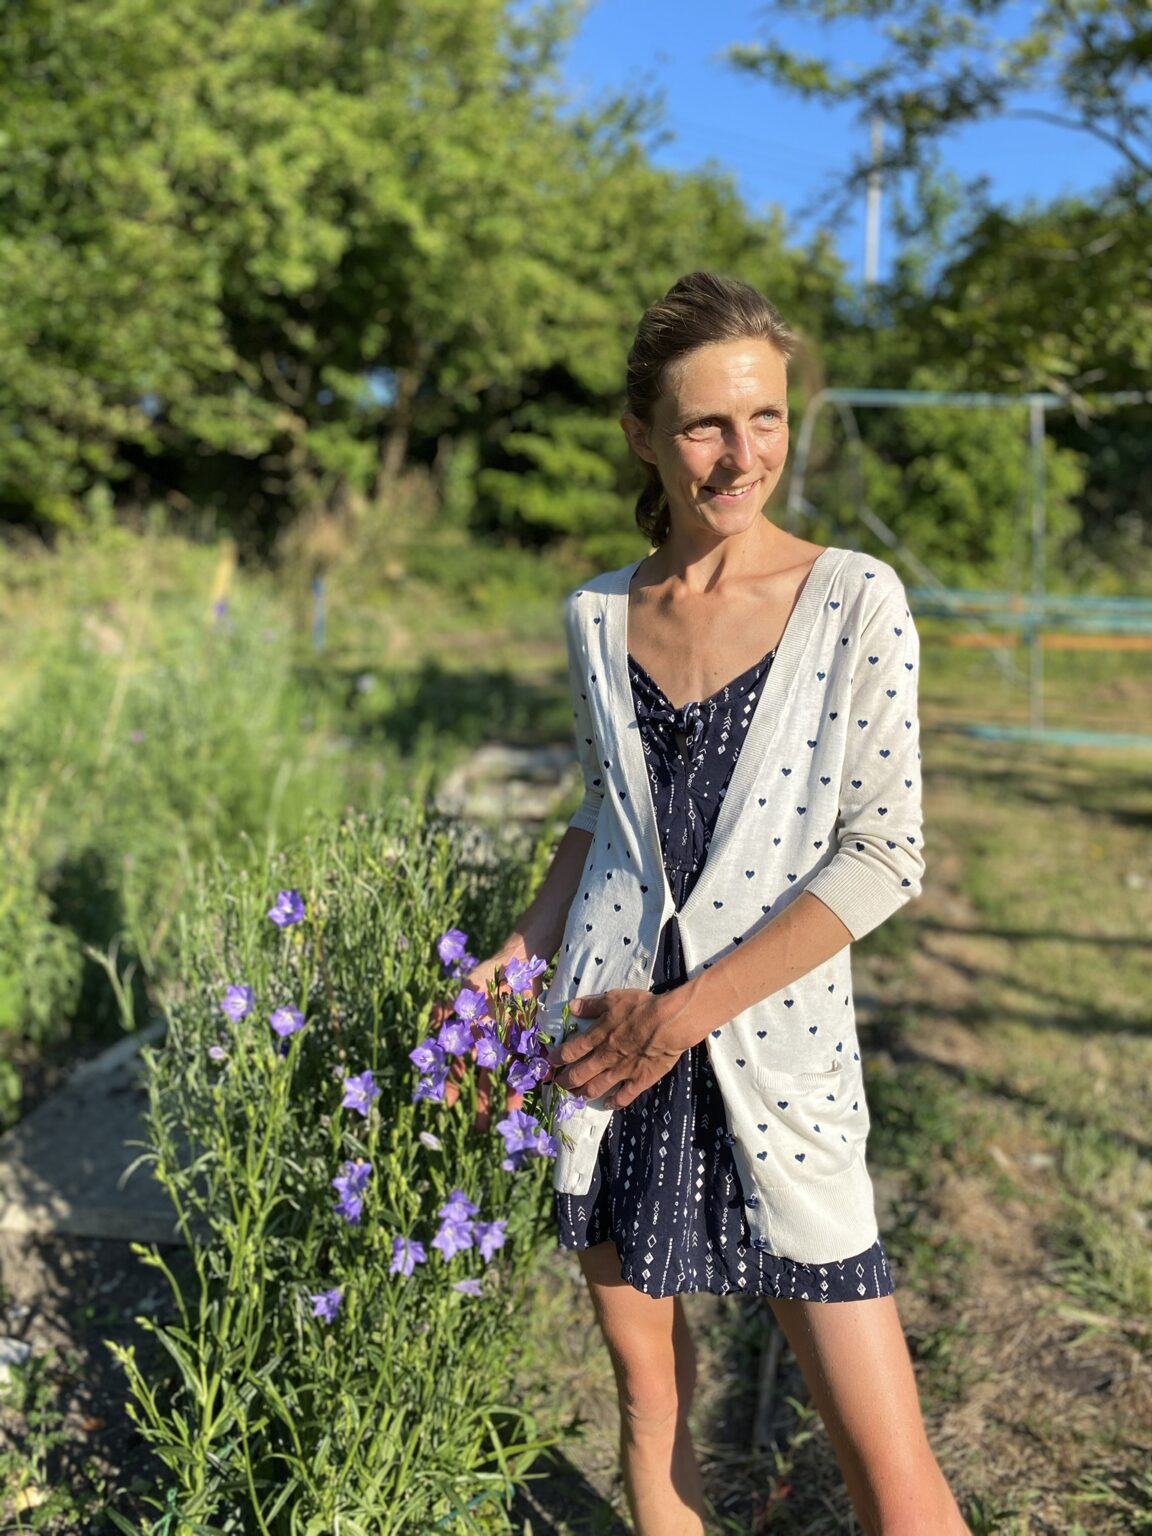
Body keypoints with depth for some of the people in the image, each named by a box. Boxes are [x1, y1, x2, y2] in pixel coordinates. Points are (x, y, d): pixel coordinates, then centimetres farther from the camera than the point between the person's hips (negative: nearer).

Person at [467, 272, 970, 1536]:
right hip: (603, 1047, 4)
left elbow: (885, 855, -10)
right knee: (649, 1393, 16)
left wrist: (687, 1010, -15)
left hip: (771, 1052, -3)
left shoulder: (854, 600, -6)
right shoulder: (600, 614, 6)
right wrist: (508, 966, 5)